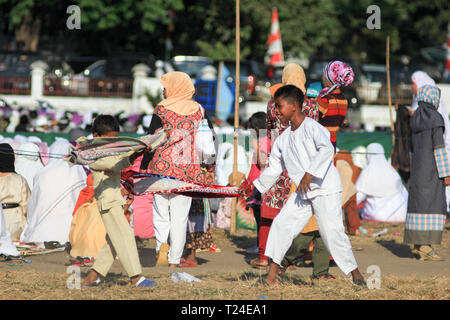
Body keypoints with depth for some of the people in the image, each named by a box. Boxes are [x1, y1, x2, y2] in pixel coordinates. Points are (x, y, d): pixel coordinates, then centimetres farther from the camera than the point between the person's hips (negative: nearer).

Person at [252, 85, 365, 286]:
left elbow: (327, 149, -29)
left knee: (331, 230, -15)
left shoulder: (312, 128, -13)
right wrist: (256, 189, 19)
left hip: (326, 189, -7)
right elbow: (274, 168, 21)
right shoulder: (283, 139, 10)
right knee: (281, 223, -1)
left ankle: (355, 272, -3)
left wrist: (309, 174, -33)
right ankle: (273, 270, 6)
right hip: (302, 192, 7)